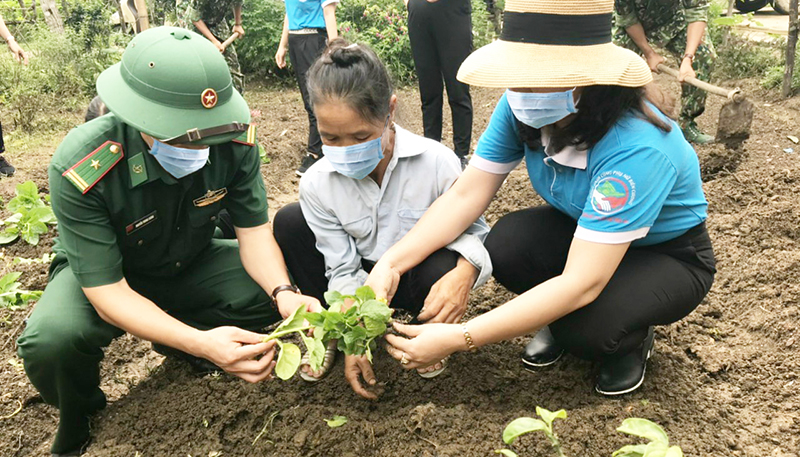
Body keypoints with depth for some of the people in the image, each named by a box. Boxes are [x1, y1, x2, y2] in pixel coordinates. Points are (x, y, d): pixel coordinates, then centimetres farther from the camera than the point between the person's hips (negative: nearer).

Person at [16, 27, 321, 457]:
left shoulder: (233, 140, -25)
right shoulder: (79, 169, -35)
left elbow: (253, 230, -16)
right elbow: (106, 291, -33)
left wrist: (285, 293, -38)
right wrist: (199, 343, -48)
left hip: (191, 263, 4)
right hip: (103, 276, -3)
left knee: (271, 289, -22)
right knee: (50, 342, -34)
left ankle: (178, 336, 10)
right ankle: (78, 418, 5)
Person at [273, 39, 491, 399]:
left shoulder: (436, 162, -25)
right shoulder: (317, 183, -17)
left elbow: (472, 230, -14)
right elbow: (343, 269, -11)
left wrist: (465, 272, -39)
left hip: (421, 277, -2)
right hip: (366, 280, 2)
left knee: (444, 266, -39)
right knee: (288, 223, -18)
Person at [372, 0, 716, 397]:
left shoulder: (635, 148, -39)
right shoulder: (523, 108, -21)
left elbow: (582, 284, -41)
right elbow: (466, 194, -18)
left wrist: (458, 339, -43)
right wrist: (391, 263, -32)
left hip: (671, 257, -5)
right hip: (582, 231, 5)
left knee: (585, 325, -33)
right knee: (507, 245, -26)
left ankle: (631, 340, 4)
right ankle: (557, 321, 6)